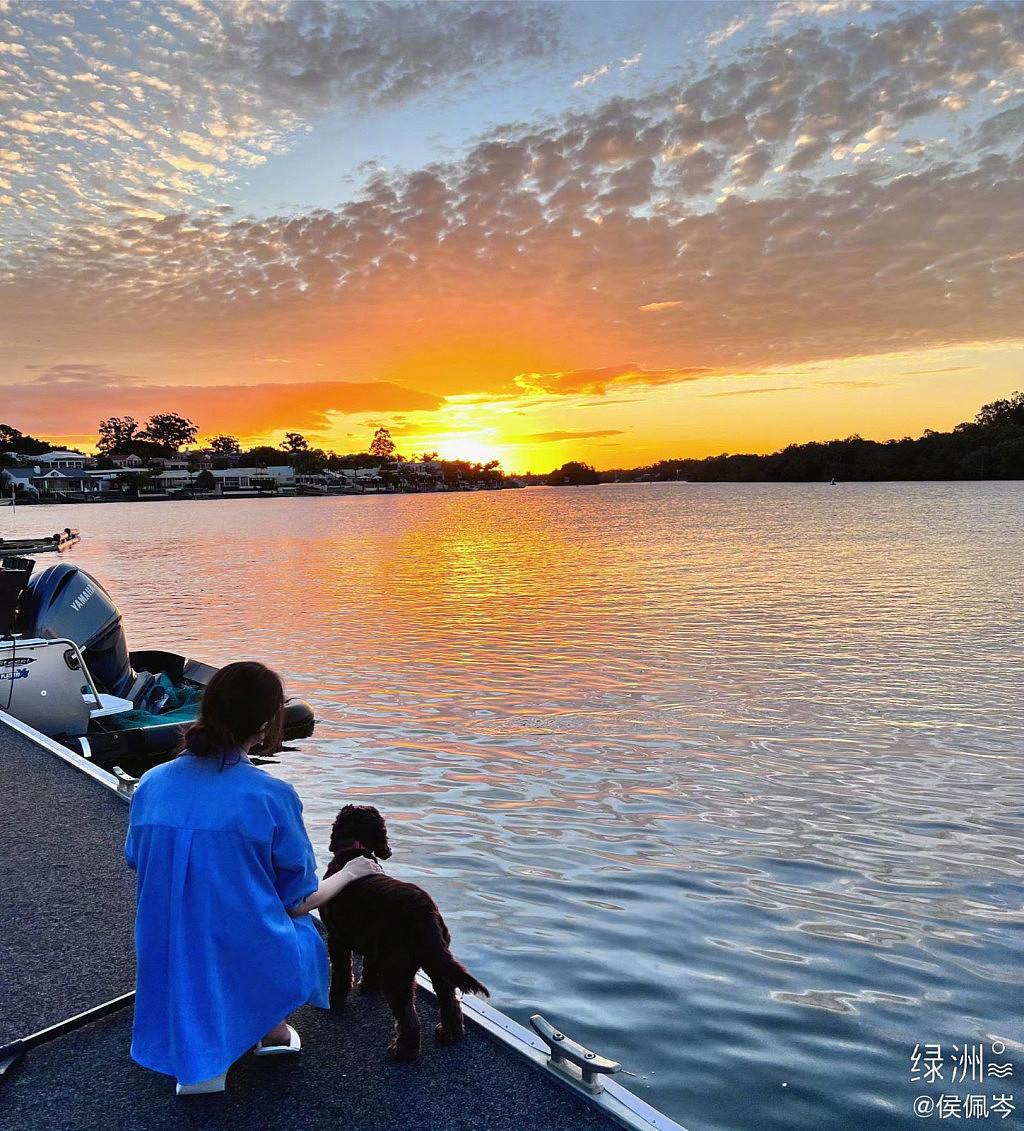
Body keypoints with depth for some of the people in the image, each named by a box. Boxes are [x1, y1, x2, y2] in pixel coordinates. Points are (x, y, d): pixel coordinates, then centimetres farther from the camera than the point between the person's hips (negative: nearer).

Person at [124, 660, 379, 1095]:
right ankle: (271, 1027, 16)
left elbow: (137, 864, 11)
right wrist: (351, 872, 12)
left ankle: (193, 1041, 17)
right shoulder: (272, 796, -19)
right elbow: (299, 901, -7)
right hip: (250, 968, -3)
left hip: (167, 974, 3)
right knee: (299, 925, 28)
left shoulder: (150, 784, -6)